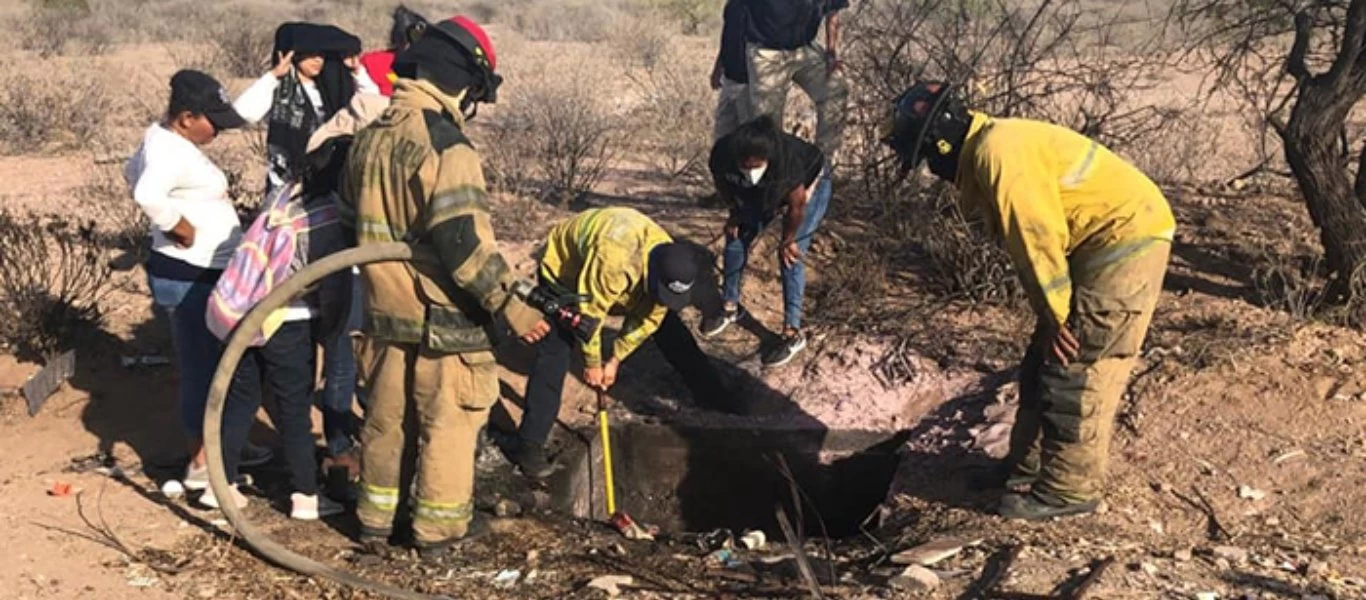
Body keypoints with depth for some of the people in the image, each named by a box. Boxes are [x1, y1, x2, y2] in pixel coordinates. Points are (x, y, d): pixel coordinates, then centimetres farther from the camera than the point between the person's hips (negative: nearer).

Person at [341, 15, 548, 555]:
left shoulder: (369, 138, 6)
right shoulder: (445, 145, -21)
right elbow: (463, 240, -27)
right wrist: (509, 305, -23)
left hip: (384, 312, 7)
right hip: (443, 319, -7)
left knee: (386, 419, 20)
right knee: (448, 424, 9)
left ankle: (376, 519, 31)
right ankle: (439, 526, 21)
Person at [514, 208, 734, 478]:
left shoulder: (671, 263, -25)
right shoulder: (611, 256, -47)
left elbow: (649, 318, -11)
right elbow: (590, 312, -34)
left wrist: (616, 358, -12)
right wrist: (592, 362, -21)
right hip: (564, 268, -6)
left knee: (670, 328, 1)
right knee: (553, 355, -18)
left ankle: (712, 396, 17)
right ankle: (530, 444, -15)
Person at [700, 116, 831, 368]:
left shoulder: (787, 160, -44)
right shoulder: (722, 154, -34)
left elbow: (796, 206, -26)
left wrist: (787, 241, -12)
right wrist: (736, 211, 3)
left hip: (809, 183, -5)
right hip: (766, 188, 5)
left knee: (790, 256, -14)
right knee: (736, 237, 6)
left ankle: (793, 333, -8)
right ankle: (730, 306, 26)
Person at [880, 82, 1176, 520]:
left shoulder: (998, 151, -19)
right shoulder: (986, 153, 13)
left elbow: (1037, 237, -21)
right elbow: (1026, 238, 15)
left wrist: (1056, 315, -14)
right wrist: (1052, 314, 12)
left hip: (1128, 236, -10)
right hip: (1105, 242, 10)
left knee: (1078, 368, -7)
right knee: (1045, 362, 14)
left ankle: (1069, 488, 2)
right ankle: (1029, 467, 24)